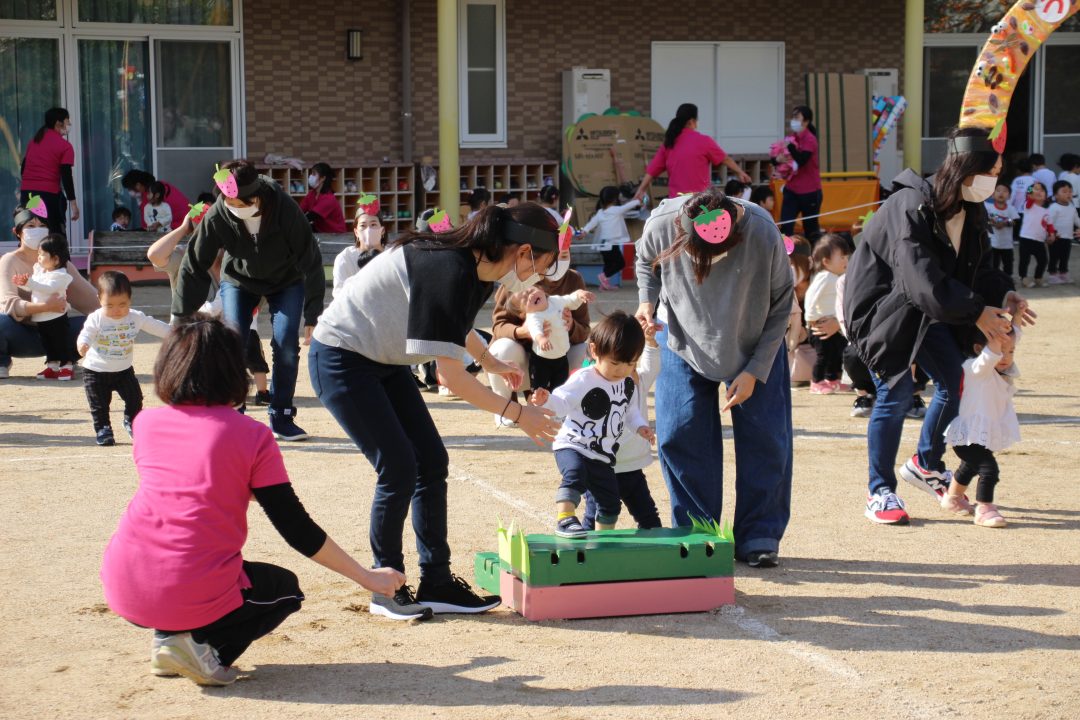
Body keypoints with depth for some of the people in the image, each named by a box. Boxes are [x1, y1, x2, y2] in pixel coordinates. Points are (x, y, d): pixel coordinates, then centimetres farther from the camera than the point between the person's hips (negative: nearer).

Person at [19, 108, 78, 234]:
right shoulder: (65, 146, -4)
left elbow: (23, 166, 21)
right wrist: (73, 203, -9)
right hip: (49, 194, -6)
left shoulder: (34, 141, 16)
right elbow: (66, 176, -10)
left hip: (26, 191, 6)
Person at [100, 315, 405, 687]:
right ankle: (202, 643, -2)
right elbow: (298, 531, 0)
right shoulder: (252, 436, -2)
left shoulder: (145, 422, 8)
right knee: (285, 588, 26)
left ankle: (167, 637, 12)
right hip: (195, 597, -5)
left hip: (123, 592, 5)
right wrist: (367, 577, 11)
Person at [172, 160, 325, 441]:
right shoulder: (216, 217, -30)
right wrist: (181, 320, -16)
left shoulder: (285, 209, -34)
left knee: (286, 344, -12)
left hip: (286, 280, -1)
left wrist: (313, 315, -24)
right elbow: (194, 267, -19)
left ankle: (281, 418, 3)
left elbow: (311, 260, -25)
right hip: (239, 280, 1)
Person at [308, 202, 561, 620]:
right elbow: (452, 379, -29)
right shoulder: (449, 272, -30)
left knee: (432, 463, 3)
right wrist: (517, 414, -21)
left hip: (385, 362, 9)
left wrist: (491, 362, 27)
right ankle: (385, 589, 2)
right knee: (398, 469, -12)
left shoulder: (478, 270, -1)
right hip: (341, 360, -9)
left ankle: (436, 584, 9)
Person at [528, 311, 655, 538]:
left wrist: (640, 426, 0)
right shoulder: (583, 380, -15)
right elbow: (561, 402, -20)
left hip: (603, 456, 7)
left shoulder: (629, 385, 5)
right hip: (572, 446, -7)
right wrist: (546, 401, -41)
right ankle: (564, 519, -39)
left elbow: (630, 411, 19)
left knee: (610, 501, 15)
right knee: (575, 473, -38)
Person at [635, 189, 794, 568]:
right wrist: (647, 301, -18)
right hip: (686, 339, 1)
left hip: (755, 344, -1)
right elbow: (645, 262, 1)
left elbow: (781, 306, -14)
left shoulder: (763, 234, -30)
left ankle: (760, 537, 6)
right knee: (679, 433, -6)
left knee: (764, 435, -5)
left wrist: (755, 371, -17)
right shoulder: (661, 225, -26)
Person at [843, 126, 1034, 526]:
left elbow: (978, 268, 7)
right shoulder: (911, 207, -28)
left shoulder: (971, 212, -1)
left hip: (924, 309, 8)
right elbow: (925, 283, -33)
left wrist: (1005, 295, -12)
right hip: (881, 303, -8)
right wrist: (976, 312, -29)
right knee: (896, 390, -10)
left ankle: (926, 463, 25)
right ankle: (879, 492, 2)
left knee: (956, 379, 4)